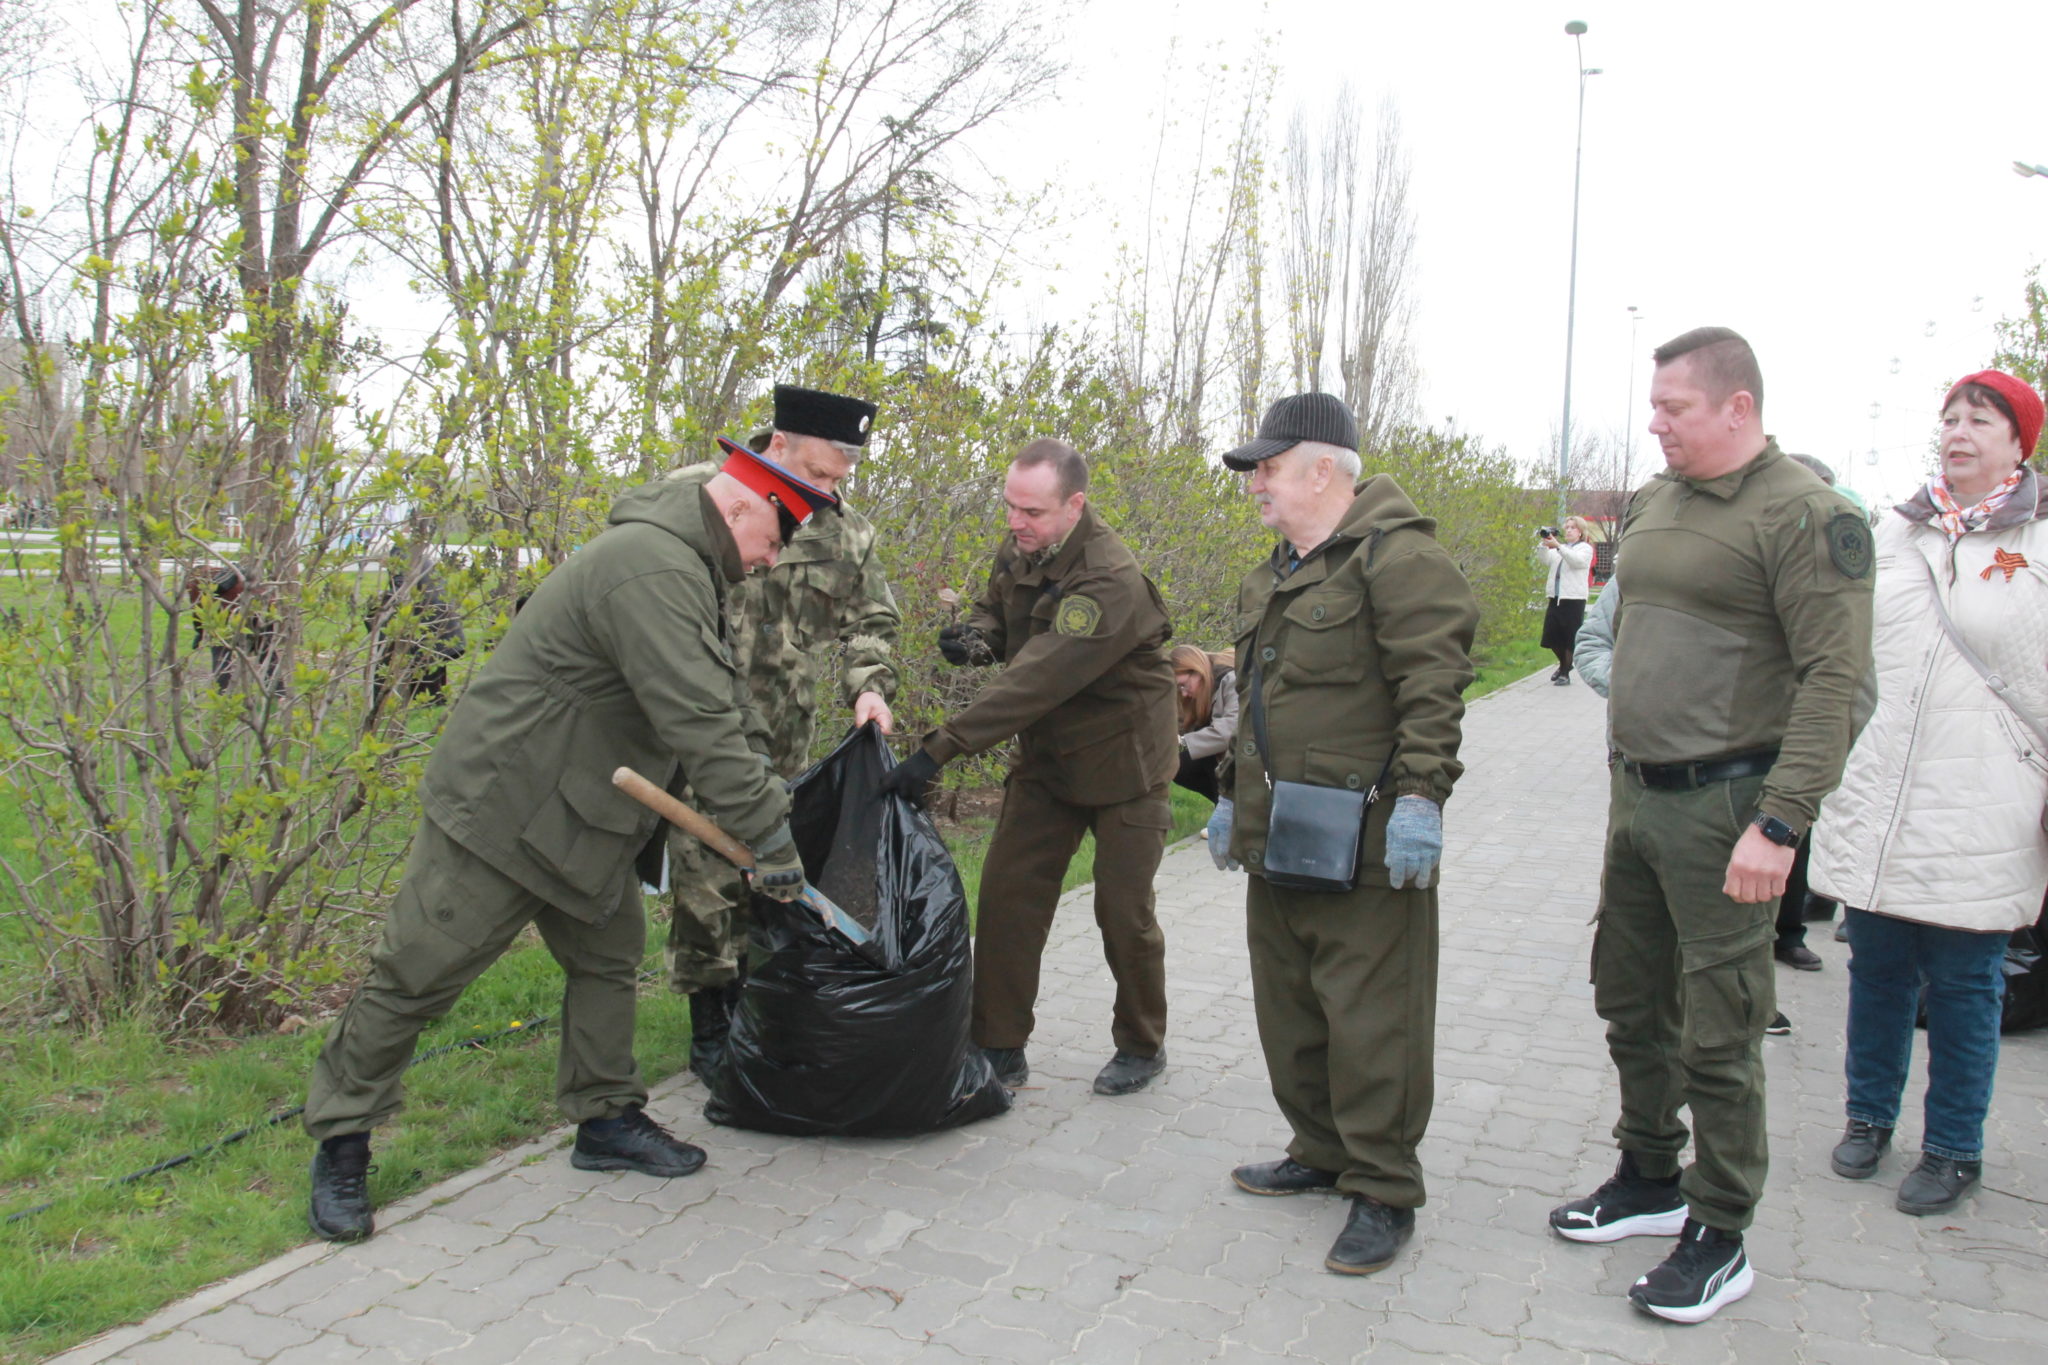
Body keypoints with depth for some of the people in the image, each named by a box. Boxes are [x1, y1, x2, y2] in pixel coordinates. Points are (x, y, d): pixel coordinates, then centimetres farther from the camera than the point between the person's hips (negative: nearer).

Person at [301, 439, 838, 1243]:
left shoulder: (680, 566, 9)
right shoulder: (654, 572, -26)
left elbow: (700, 712, 15)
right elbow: (700, 726, -31)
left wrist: (760, 812, 12)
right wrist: (769, 834, -26)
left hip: (579, 816, 11)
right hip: (502, 809, -11)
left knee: (609, 959, 15)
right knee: (415, 976, 3)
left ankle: (606, 1120, 28)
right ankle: (341, 1145, 17)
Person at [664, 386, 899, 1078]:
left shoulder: (847, 534, 6)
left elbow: (871, 620, 15)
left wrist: (869, 686, -4)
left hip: (784, 743, 4)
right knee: (708, 879, -4)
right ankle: (712, 1033, 11)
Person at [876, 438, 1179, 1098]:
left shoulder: (1111, 582, -30)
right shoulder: (1020, 551, -4)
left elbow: (1037, 679, -38)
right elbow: (997, 610, 17)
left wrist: (941, 748, -41)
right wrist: (976, 635, -10)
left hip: (1121, 762, -7)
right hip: (1046, 757, 7)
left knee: (1123, 911, 2)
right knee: (1005, 894, 0)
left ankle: (1142, 1047, 24)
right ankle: (1000, 1047, 11)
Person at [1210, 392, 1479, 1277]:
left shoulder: (1396, 557, -13)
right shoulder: (1278, 573, 18)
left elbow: (1433, 687, -20)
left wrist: (1420, 797, -26)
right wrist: (1239, 798, 25)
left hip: (1365, 842, -10)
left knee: (1368, 1016, -2)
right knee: (1287, 1004, 17)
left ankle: (1384, 1192, 13)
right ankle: (1322, 1153, 34)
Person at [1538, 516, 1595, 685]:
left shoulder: (1585, 548, 5)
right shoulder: (1559, 549, 22)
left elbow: (1577, 560, -17)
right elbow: (1545, 559, 4)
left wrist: (1557, 546, -28)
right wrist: (1544, 544, -14)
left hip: (1574, 599, -5)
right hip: (1555, 598, 5)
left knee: (1570, 639, -3)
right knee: (1551, 636, 6)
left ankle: (1565, 672, 7)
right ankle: (1564, 663, 29)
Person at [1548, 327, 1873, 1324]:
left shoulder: (1803, 515, -13)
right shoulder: (1651, 503, 11)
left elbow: (1833, 678, -18)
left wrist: (1779, 823, -24)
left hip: (1723, 805, -8)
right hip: (1638, 794, 8)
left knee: (1717, 1032, 2)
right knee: (1630, 1000, 17)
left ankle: (1720, 1239, 18)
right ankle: (1650, 1179, 36)